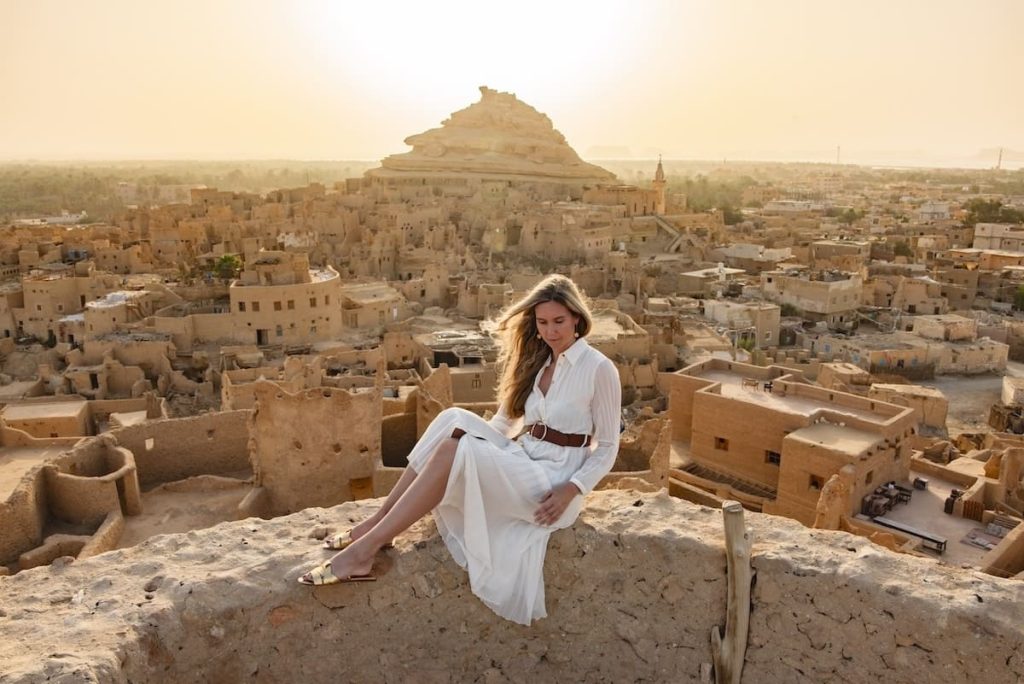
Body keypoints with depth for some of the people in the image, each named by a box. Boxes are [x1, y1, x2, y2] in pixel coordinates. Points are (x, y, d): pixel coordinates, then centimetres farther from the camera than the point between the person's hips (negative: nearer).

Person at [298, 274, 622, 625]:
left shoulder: (599, 368, -8)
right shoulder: (536, 361, 13)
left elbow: (607, 446, -6)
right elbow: (506, 419, 16)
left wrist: (570, 491, -18)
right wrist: (477, 439, 0)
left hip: (554, 478, -6)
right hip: (522, 460, 7)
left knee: (459, 449, -28)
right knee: (455, 421, -19)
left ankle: (367, 547, -27)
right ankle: (377, 522, -16)